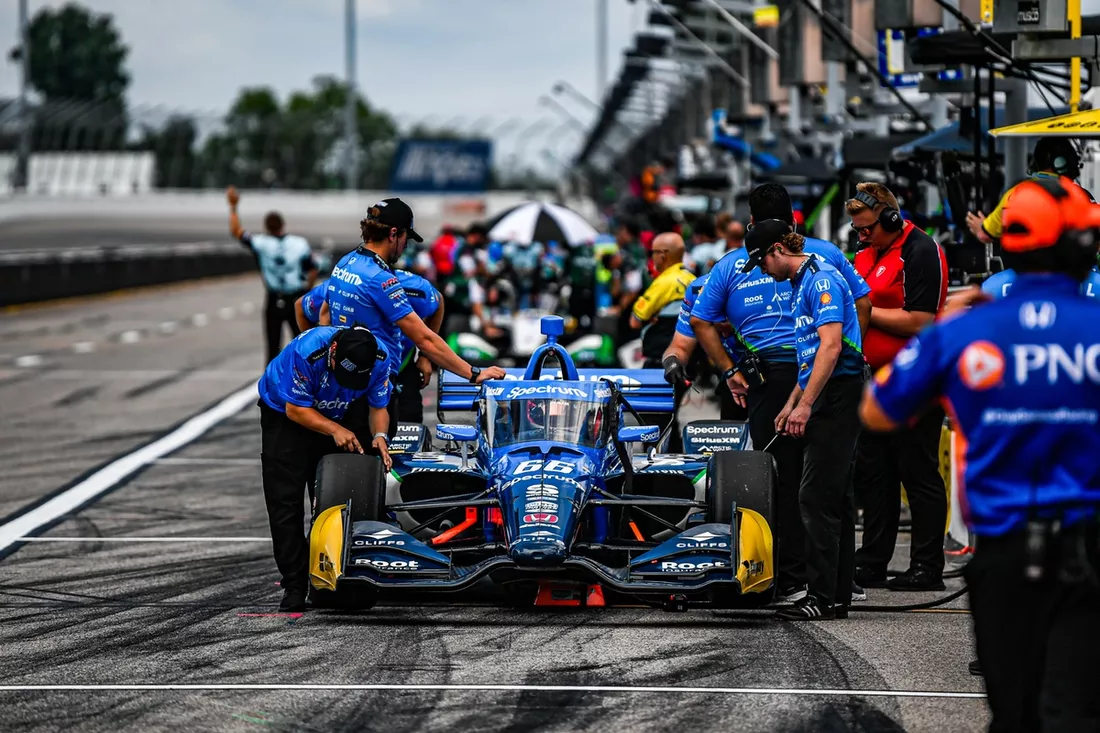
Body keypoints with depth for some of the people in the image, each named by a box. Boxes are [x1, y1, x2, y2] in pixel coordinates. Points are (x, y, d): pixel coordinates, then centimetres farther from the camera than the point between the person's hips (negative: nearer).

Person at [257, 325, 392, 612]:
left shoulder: (378, 358, -22)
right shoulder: (307, 351, -36)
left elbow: (379, 406, -11)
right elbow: (296, 409, -27)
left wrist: (380, 435, -31)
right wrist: (335, 430, -38)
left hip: (333, 417, 4)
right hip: (283, 414, -4)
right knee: (285, 504, -10)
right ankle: (294, 588, -9)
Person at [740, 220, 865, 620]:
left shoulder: (821, 280, -12)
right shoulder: (802, 283, 20)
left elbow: (831, 346, -21)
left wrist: (805, 405, -22)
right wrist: (792, 403, 25)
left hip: (836, 393, -11)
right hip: (824, 397, 11)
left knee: (817, 497, -12)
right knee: (834, 497, 10)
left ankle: (823, 597, -12)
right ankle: (838, 596, 11)